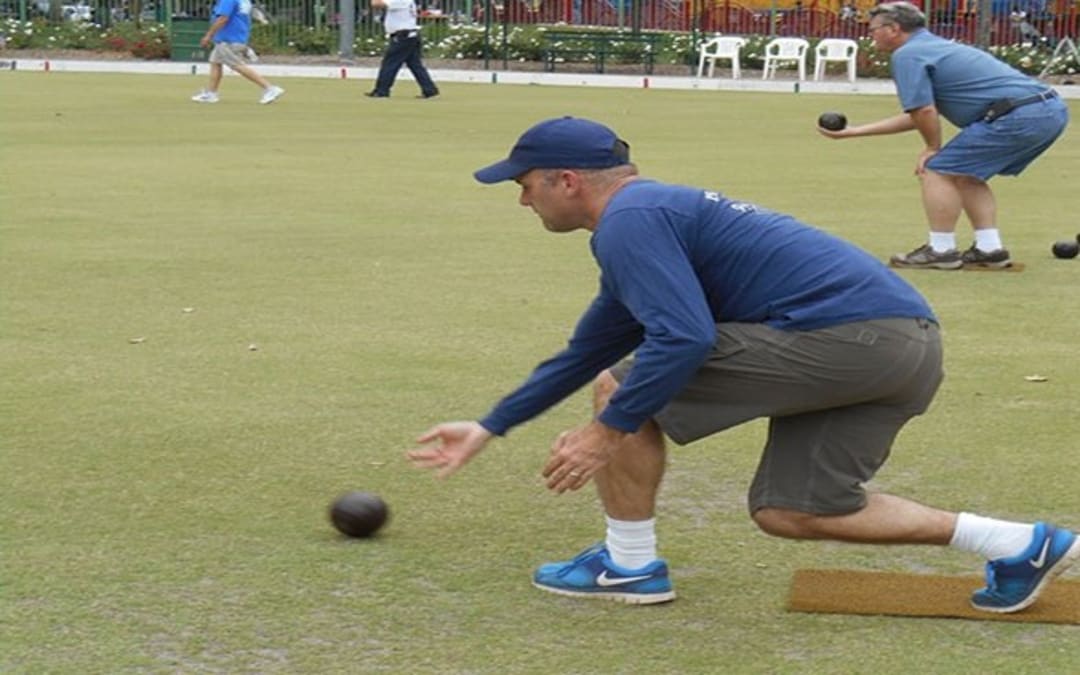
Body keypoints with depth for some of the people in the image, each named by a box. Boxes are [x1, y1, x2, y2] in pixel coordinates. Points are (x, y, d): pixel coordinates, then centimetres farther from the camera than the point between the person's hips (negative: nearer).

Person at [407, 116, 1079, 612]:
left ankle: (629, 566, 11)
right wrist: (486, 430, 38)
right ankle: (1023, 544, 15)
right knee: (791, 513, 18)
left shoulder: (629, 218, -6)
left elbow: (683, 339, -20)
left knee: (621, 390, -2)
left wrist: (606, 430, -12)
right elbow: (584, 355, 36)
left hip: (846, 335, -10)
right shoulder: (653, 216, 27)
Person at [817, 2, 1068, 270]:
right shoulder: (935, 47, 28)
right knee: (967, 175, 23)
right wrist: (853, 131, 35)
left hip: (1018, 115, -10)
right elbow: (916, 116, 32)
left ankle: (941, 250, 2)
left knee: (938, 171, -1)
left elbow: (924, 111, -12)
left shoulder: (907, 54, -2)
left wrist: (932, 148, 8)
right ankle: (989, 249, 17)